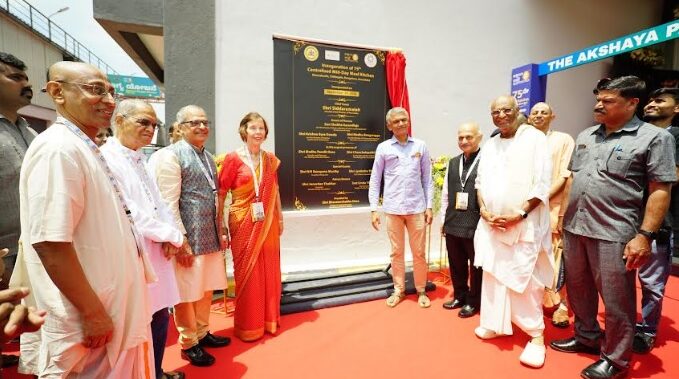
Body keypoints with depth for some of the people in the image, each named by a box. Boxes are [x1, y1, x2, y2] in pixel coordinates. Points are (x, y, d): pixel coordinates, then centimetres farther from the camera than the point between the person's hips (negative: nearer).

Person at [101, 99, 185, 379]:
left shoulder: (141, 159, 14)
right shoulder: (107, 159, -14)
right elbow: (127, 213, -20)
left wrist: (168, 236, -4)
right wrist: (171, 236, -11)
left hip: (156, 252, 8)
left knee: (160, 317, 18)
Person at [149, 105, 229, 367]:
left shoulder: (208, 157, 12)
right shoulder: (171, 156, -10)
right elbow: (169, 203, -15)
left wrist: (221, 232, 16)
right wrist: (181, 240, -17)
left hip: (211, 237, 7)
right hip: (189, 239, -7)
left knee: (206, 289, 18)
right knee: (187, 293, 8)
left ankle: (202, 333, 37)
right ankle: (189, 344, 27)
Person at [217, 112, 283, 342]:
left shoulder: (270, 159, 7)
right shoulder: (233, 159, -6)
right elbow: (221, 193, -6)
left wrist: (280, 218, 13)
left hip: (267, 223, 4)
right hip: (244, 222, -4)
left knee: (269, 270, 12)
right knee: (247, 272, 7)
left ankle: (268, 319, 31)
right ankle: (248, 325, 25)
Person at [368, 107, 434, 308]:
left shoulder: (420, 146, 4)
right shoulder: (383, 148, 2)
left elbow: (427, 179, 7)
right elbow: (375, 180, 4)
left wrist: (429, 206, 2)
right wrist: (373, 209, -1)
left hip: (416, 207, 1)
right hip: (392, 208, 0)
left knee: (419, 252, 9)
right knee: (397, 252, 10)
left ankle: (421, 290, 26)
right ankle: (399, 290, 26)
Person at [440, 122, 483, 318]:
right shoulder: (453, 163, 11)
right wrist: (444, 218, 12)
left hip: (477, 224, -6)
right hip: (453, 223, 6)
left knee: (476, 266, 13)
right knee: (456, 265, 18)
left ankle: (473, 302, 32)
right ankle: (459, 296, 39)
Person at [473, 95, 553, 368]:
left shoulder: (534, 138, -4)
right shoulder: (489, 145, 13)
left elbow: (542, 184, -10)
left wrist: (519, 214, -16)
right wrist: (484, 210, -1)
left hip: (524, 225, -5)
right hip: (491, 224, 6)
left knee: (525, 280, -3)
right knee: (492, 274, 11)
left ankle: (536, 335, 14)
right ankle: (496, 323, 27)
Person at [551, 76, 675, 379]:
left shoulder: (654, 138, -4)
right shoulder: (585, 136, 11)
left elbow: (660, 191, -8)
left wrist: (644, 235, -15)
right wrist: (562, 215, 12)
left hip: (614, 233, -5)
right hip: (574, 228, 6)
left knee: (616, 301, 7)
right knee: (578, 291, 17)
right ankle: (587, 337, 37)